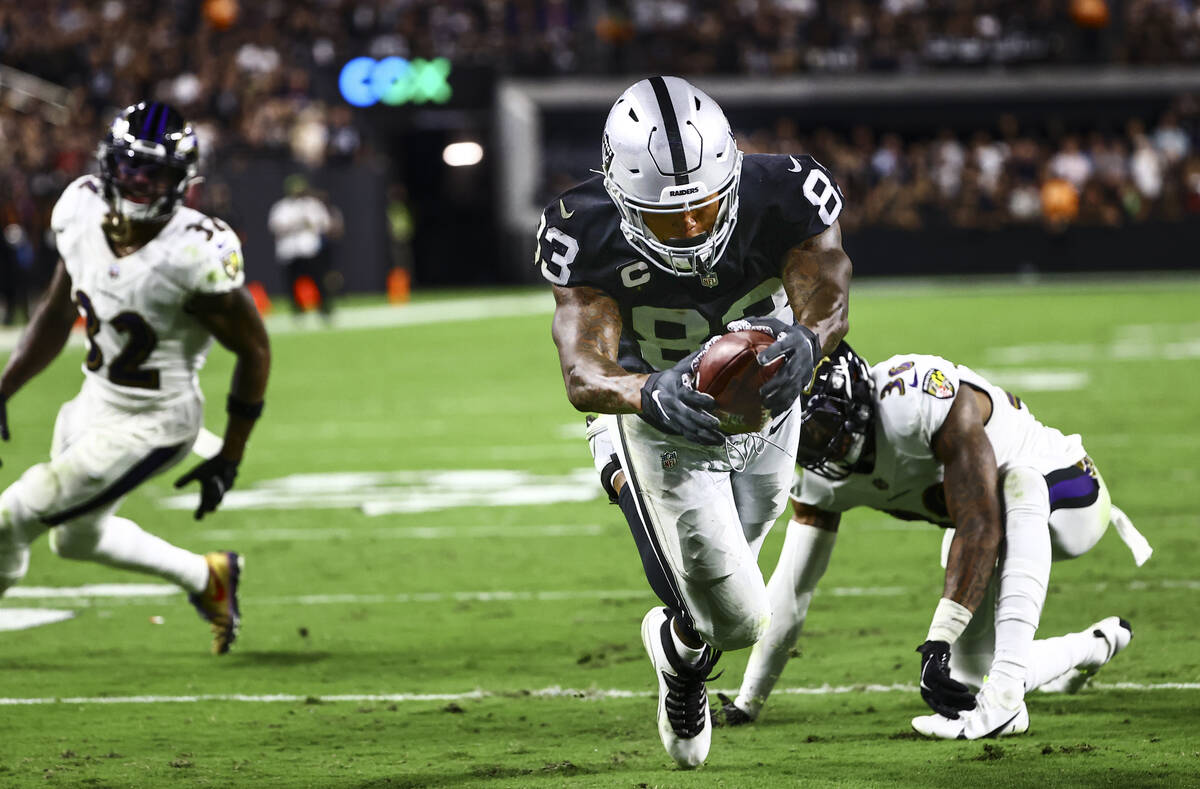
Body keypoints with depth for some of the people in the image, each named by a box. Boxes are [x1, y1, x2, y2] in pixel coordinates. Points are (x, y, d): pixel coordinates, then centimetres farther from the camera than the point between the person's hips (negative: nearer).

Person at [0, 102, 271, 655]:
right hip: (96, 402, 8)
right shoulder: (82, 214, -9)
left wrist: (230, 459, -9)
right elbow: (57, 314, 8)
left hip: (152, 424, -8)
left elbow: (254, 351, -14)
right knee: (76, 537, 25)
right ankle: (208, 579, 44)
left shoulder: (196, 256, -27)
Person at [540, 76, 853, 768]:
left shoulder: (785, 197, -31)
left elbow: (827, 294, -42)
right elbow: (584, 373, -41)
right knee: (737, 621, -6)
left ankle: (682, 633, 64)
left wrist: (806, 340, -68)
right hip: (661, 426, -3)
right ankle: (682, 652, 33)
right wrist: (650, 394, -64)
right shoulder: (589, 236, -34)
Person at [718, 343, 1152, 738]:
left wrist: (938, 641, -44)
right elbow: (791, 588, -4)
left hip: (1067, 497, -8)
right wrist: (747, 701, -2)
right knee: (970, 673, 1)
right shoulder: (818, 479, -13)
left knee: (1017, 483, -40)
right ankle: (1093, 646, 31)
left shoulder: (925, 400, -37)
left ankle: (1004, 698, -43)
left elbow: (981, 526, -41)